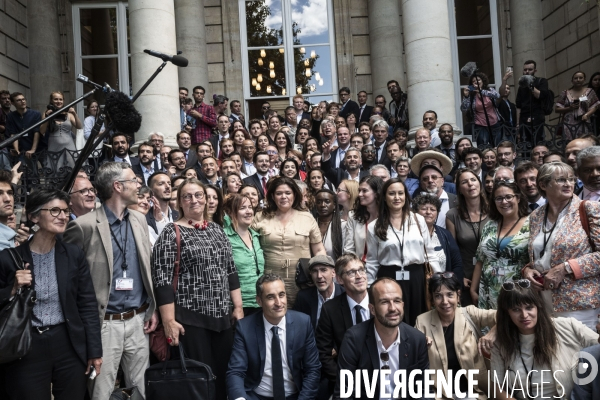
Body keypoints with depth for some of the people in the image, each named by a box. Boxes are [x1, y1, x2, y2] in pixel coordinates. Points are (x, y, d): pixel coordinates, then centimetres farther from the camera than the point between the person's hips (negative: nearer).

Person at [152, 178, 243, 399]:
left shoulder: (217, 229, 11)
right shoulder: (171, 233, -6)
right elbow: (162, 279, -11)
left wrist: (238, 307, 8)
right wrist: (169, 320, -16)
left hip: (223, 316, 5)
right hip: (190, 318, -5)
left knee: (224, 374, 11)